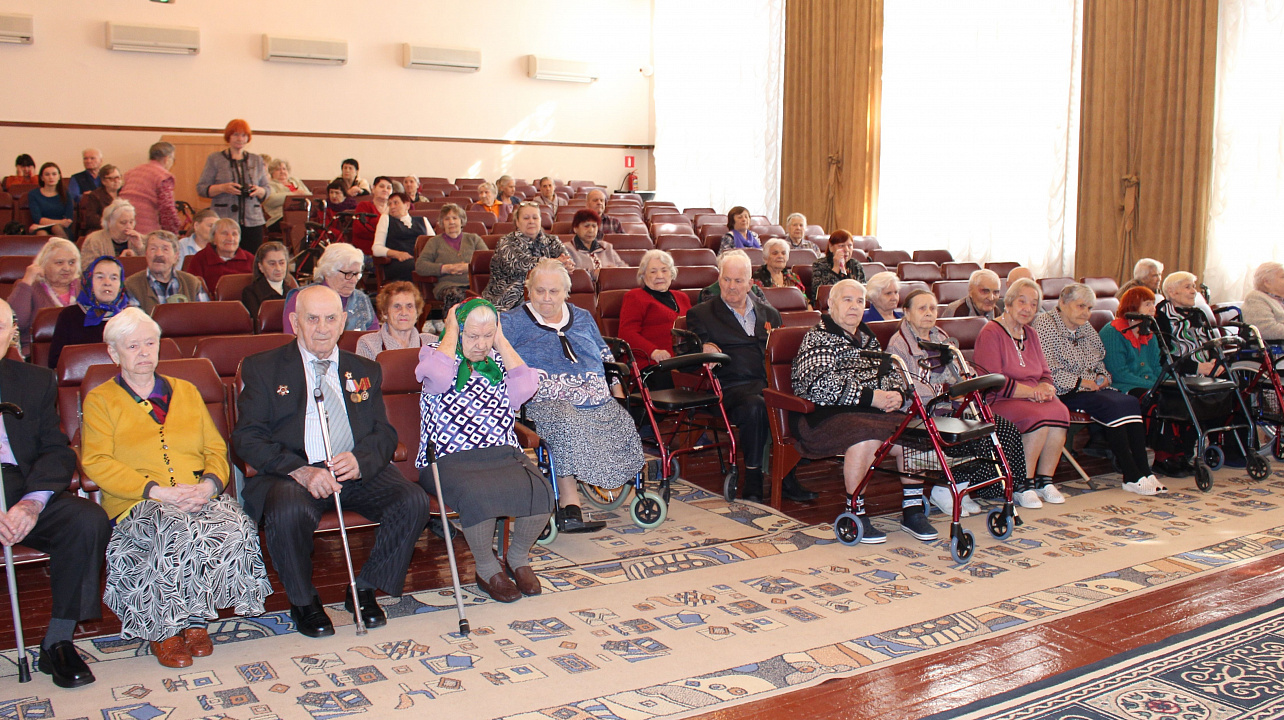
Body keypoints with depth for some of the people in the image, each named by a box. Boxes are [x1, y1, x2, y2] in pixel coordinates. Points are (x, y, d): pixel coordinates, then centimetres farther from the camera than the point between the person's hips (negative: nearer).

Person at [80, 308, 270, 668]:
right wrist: (157, 491, -16)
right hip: (137, 504, -3)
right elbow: (96, 463, -2)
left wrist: (210, 483, -8)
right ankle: (163, 629, -18)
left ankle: (195, 620, -16)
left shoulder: (186, 391, 24)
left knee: (233, 528, -31)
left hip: (200, 497, 3)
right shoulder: (99, 401, 13)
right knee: (179, 532, -37)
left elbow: (216, 449, 16)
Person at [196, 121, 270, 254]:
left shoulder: (257, 160, 16)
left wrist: (259, 190, -6)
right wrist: (223, 188, -13)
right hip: (223, 222, -2)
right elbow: (201, 188, 4)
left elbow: (267, 189, 17)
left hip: (253, 222, 2)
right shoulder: (215, 159, 8)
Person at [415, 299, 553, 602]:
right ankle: (487, 569, -7)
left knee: (540, 491, -25)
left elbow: (526, 387, -2)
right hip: (451, 459, -3)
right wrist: (451, 332, -4)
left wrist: (502, 341, 4)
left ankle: (517, 557, 4)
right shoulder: (436, 353, 8)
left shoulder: (498, 361, 18)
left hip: (503, 453, 4)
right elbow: (438, 377, -18)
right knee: (478, 494, -35)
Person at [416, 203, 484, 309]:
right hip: (447, 284, -1)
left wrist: (469, 267, -7)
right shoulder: (435, 241, 23)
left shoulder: (473, 238, 26)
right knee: (454, 295, -40)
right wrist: (445, 268, -5)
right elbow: (419, 265, 9)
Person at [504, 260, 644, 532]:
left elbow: (606, 356, 28)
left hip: (596, 401, 5)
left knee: (625, 424, -25)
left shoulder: (583, 318, 24)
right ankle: (569, 509, -39)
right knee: (568, 426, -37)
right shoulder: (513, 321, 11)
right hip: (547, 400, -5)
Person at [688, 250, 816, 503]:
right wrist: (703, 348, -19)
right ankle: (753, 479, -23)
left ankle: (786, 479, -20)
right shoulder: (701, 315, 15)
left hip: (769, 383, 3)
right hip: (730, 387, -3)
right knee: (755, 405, -37)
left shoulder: (769, 314, 26)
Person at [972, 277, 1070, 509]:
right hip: (999, 402, -7)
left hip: (1033, 398, 7)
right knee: (1037, 417, -33)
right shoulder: (991, 333, -4)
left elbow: (1045, 374, 19)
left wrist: (1045, 387, -6)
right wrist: (1030, 391, -17)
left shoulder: (1030, 334, 20)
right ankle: (1022, 487, -18)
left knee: (1060, 411, -26)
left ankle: (1045, 481, -12)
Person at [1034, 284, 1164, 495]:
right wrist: (1081, 382, -16)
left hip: (1092, 388, 8)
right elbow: (1047, 371, -16)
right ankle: (1132, 477, -24)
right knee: (1112, 406, -27)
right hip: (1065, 393, -8)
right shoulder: (1044, 324, -8)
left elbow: (1100, 361, 28)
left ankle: (1143, 471, -22)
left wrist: (1102, 377, 6)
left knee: (1131, 402, -18)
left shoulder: (1086, 328, 18)